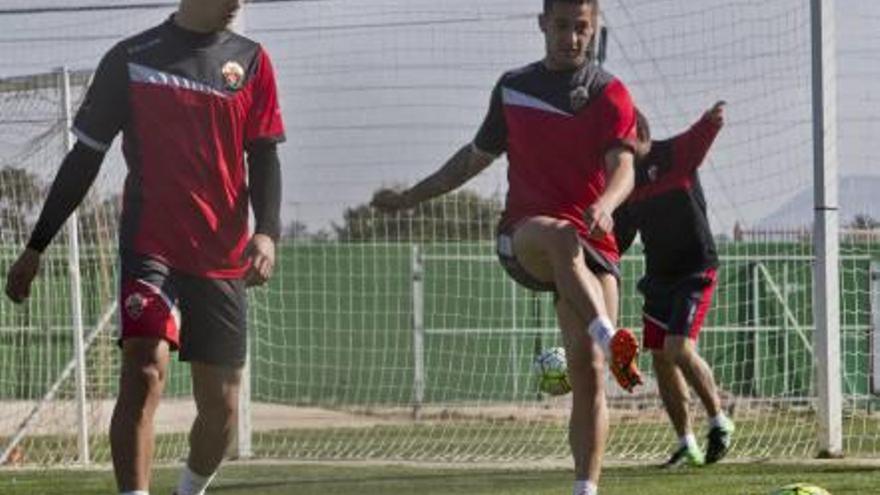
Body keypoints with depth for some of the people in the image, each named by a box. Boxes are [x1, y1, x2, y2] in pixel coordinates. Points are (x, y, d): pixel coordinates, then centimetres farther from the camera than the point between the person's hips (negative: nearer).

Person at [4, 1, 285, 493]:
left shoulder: (252, 62, 8)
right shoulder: (130, 59, 3)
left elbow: (264, 157, 5)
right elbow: (85, 157, 8)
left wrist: (267, 233, -14)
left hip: (223, 258, 3)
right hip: (149, 245, -3)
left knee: (220, 405, 7)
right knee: (144, 373, -24)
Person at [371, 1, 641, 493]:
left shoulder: (611, 95, 4)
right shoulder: (513, 88, 15)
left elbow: (623, 167, -11)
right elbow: (477, 156, 29)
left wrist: (605, 205, -34)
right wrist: (410, 197, 31)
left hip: (592, 247, 0)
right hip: (522, 236, 0)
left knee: (589, 374, -13)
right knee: (559, 235, -39)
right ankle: (610, 339, -61)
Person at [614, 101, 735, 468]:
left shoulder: (676, 155, -9)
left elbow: (702, 135, -30)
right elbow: (620, 235, 15)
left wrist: (713, 120, -52)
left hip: (696, 270, -7)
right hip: (658, 275, 7)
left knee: (679, 349, -19)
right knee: (660, 358, 4)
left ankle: (719, 421, 0)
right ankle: (686, 445, 12)